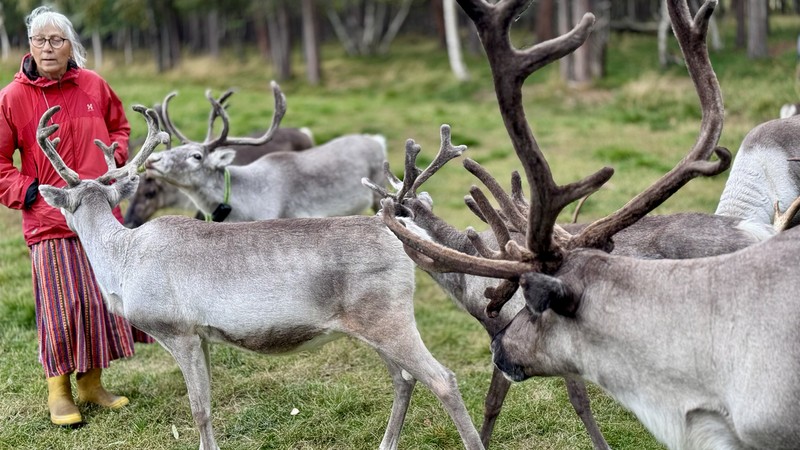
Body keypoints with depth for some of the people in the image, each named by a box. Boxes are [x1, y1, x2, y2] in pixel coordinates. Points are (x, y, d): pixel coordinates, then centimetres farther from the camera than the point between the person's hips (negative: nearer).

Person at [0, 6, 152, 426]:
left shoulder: (94, 85, 3)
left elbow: (119, 125, 21)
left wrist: (114, 155, 4)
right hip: (50, 219, -4)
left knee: (103, 298, 9)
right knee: (63, 305, -6)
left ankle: (91, 382, 24)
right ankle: (58, 391, 11)